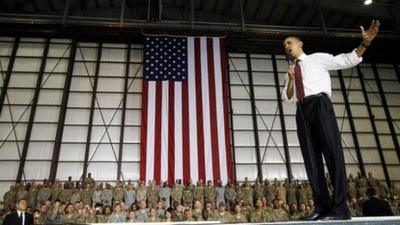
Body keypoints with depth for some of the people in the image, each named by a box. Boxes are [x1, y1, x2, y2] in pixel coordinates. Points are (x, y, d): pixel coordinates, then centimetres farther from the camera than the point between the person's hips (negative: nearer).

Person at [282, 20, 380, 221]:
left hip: (319, 104, -5)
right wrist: (290, 79, 3)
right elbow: (288, 98, 18)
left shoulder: (317, 58, 16)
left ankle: (339, 208, -13)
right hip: (302, 111, 5)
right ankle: (322, 207, -1)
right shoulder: (292, 70, 26)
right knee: (311, 158, -3)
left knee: (332, 151, -13)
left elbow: (347, 60, 7)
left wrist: (365, 43, -8)